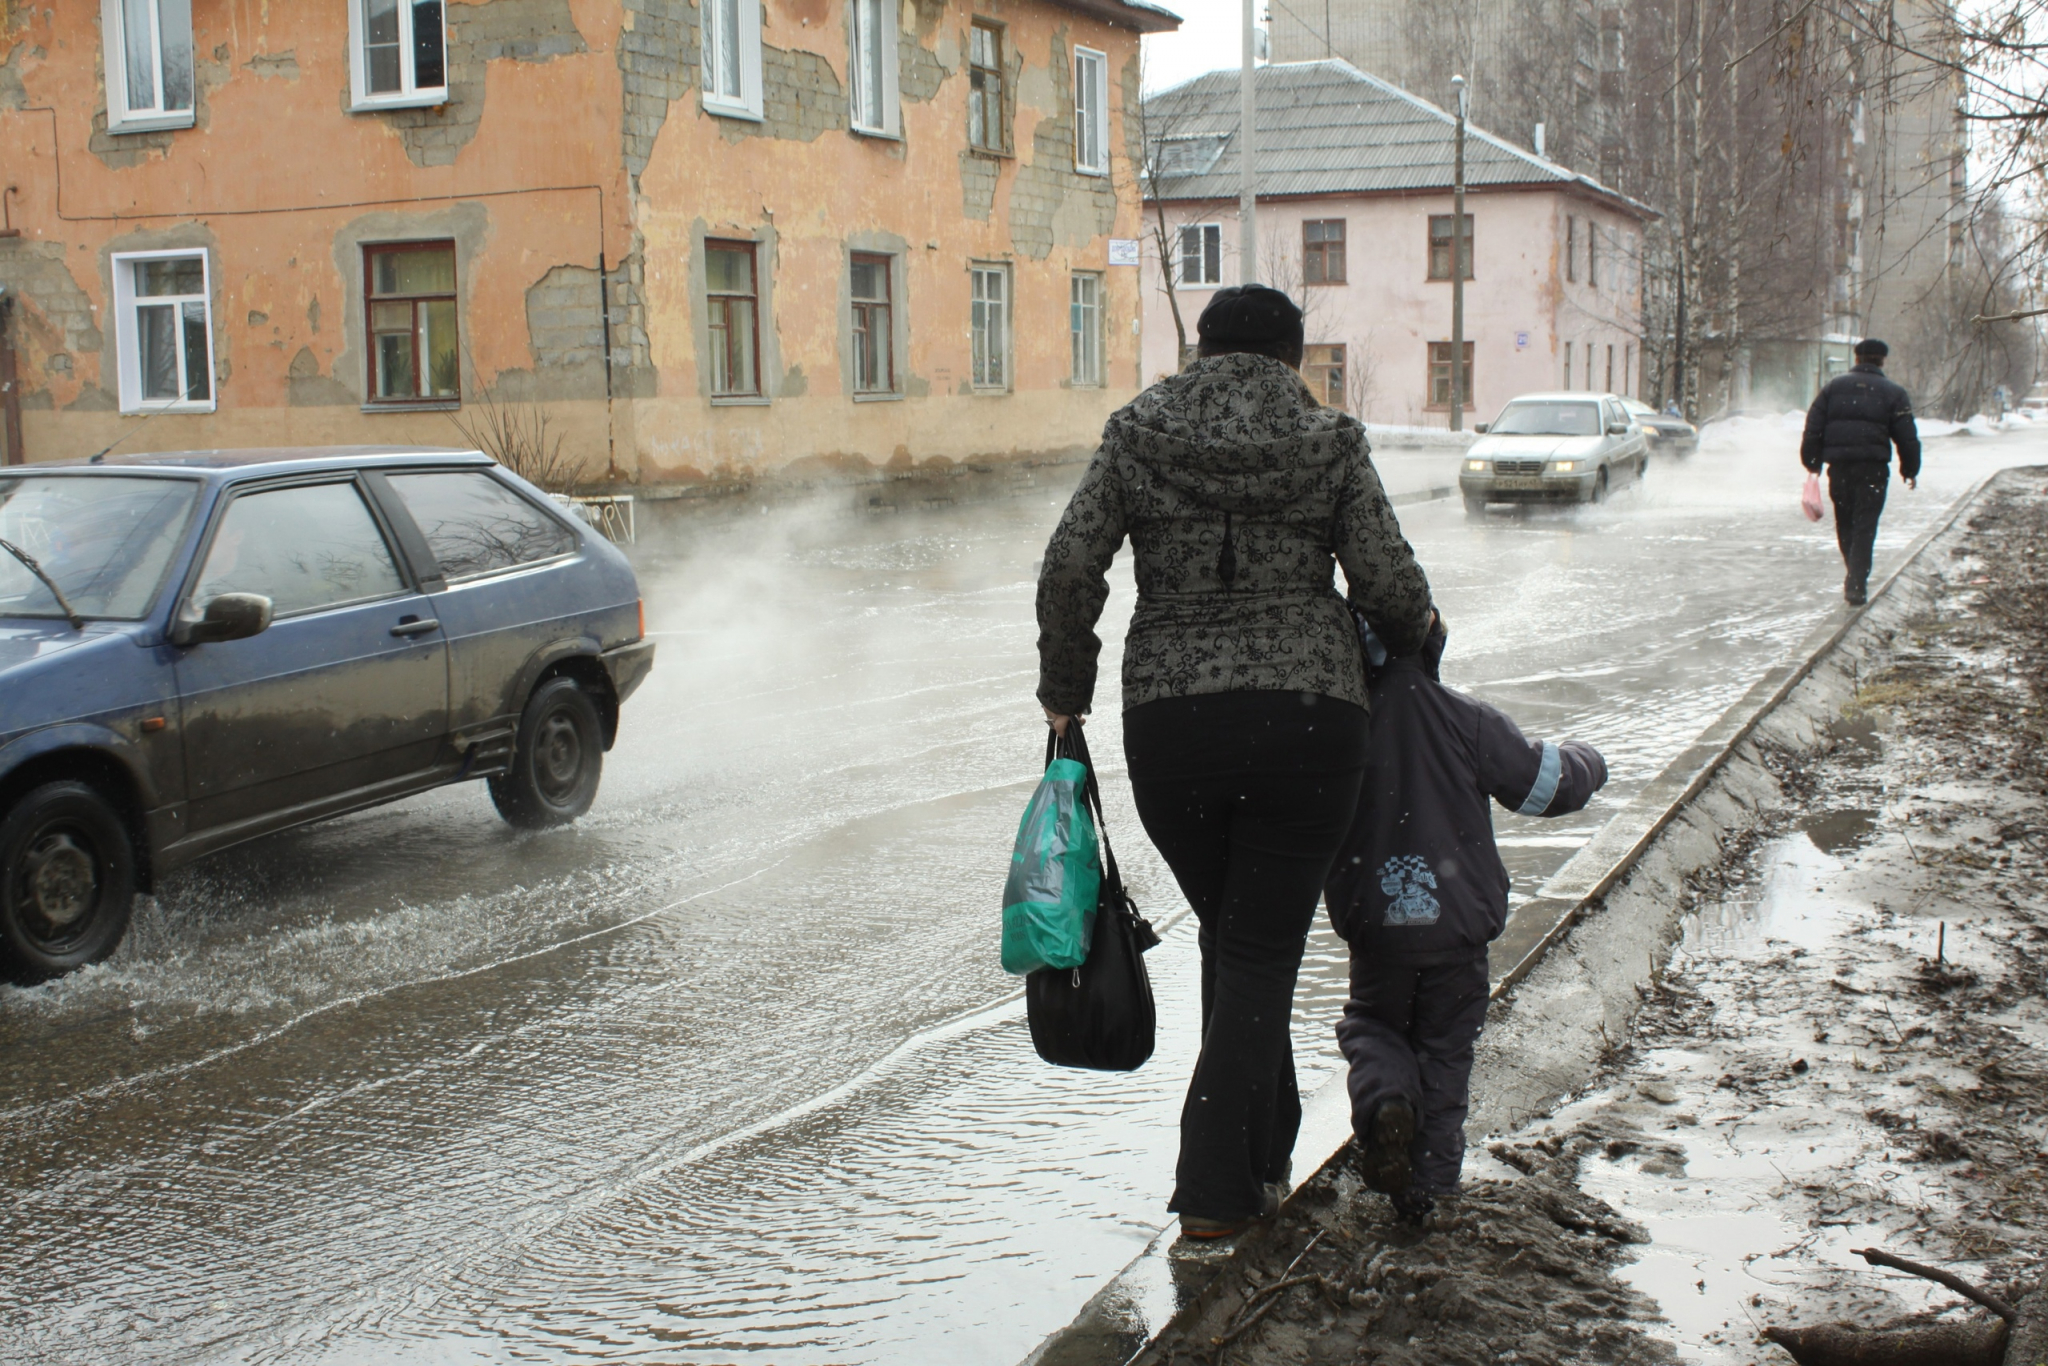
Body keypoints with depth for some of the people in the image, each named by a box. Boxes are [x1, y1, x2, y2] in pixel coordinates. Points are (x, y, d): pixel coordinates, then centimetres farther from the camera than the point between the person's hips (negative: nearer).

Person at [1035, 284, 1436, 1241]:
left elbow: (1070, 567, -5)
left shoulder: (1136, 434, 4)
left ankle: (1262, 1152, 32)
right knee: (1264, 952, 5)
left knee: (1228, 937, 21)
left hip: (1169, 723, 2)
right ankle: (1215, 1189, 1)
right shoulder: (1330, 444, 2)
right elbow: (1390, 582, -4)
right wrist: (1413, 638, 18)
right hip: (1306, 721, -2)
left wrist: (1065, 686, 7)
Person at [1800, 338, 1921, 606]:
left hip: (1839, 466, 2)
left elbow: (1813, 428, 7)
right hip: (1873, 467, -2)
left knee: (1845, 524, 15)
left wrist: (1812, 463, 12)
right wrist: (1910, 470, 14)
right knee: (1864, 527, -2)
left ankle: (1856, 578, 27)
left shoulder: (1833, 387, 10)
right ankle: (1856, 585, -10)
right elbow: (1907, 437, 3)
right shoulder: (1893, 393, 5)